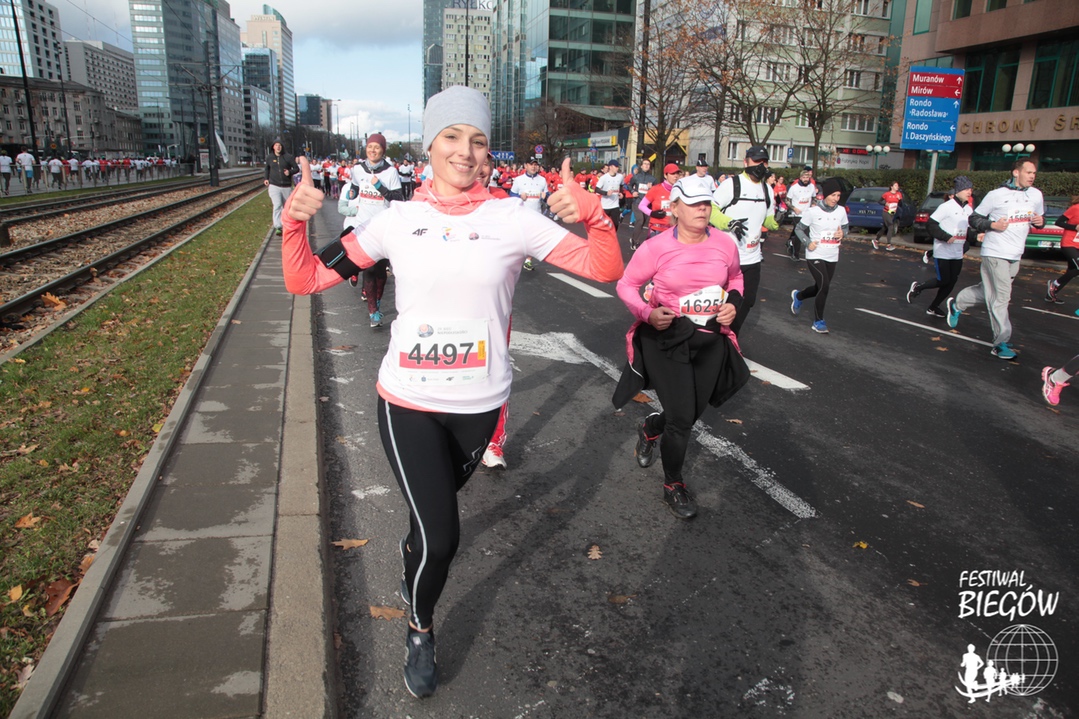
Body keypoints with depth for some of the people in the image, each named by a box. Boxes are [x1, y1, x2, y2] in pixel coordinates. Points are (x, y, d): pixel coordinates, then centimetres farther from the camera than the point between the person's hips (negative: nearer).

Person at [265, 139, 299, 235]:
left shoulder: (287, 158, -1)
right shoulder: (269, 158, 5)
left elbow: (297, 168, 2)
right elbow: (267, 169, 22)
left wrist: (290, 172, -17)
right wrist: (266, 179, 9)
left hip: (286, 187, 1)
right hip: (274, 186, -1)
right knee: (277, 205, -17)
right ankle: (278, 227, -22)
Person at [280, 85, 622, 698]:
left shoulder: (512, 217, -8)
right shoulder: (399, 219, -4)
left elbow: (606, 269, -12)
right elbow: (306, 280, -1)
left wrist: (594, 215, -30)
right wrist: (296, 222, -18)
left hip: (479, 404, 1)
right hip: (408, 401, -1)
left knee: (437, 504, 26)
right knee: (440, 537, -5)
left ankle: (411, 552, 64)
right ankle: (421, 630, 29)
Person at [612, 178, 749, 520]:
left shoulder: (725, 243, -2)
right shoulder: (656, 248, -14)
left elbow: (735, 278, 17)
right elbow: (626, 284, -5)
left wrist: (733, 303, -3)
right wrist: (647, 312, -22)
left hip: (711, 341, 5)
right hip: (667, 338, -5)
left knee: (692, 413, 15)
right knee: (682, 419, -4)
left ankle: (651, 428, 52)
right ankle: (673, 487, 22)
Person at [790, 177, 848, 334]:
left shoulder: (841, 211, 1)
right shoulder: (813, 211, -10)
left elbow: (846, 227, 15)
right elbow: (799, 228, -1)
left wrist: (842, 234, -8)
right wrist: (808, 242, -15)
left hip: (832, 257, 5)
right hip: (815, 256, -5)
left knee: (821, 288, 14)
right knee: (824, 286, -16)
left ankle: (798, 296, 45)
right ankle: (818, 321, 0)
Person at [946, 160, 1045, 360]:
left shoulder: (1036, 195, 8)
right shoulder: (996, 195, -7)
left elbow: (1040, 218, 21)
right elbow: (974, 219, -2)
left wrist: (1040, 221, -3)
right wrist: (992, 225, -19)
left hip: (1015, 256, 6)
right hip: (995, 253, -6)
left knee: (989, 291, 15)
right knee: (1000, 298, -8)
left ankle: (957, 303, 38)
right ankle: (1002, 342, -4)